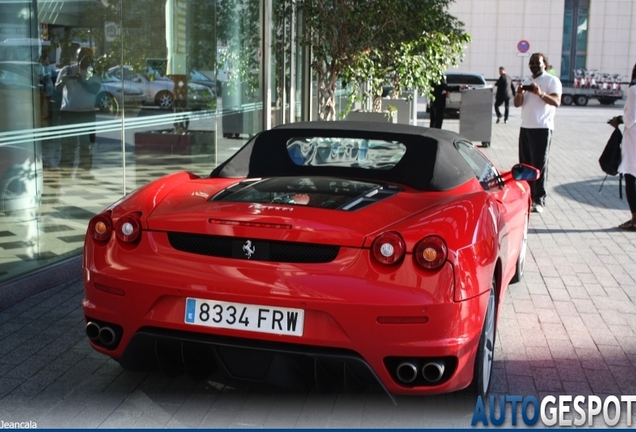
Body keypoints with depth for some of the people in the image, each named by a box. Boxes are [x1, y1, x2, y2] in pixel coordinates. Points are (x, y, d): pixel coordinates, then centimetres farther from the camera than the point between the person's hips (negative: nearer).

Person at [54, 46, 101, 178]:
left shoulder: (94, 73, 3)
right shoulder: (67, 70, 2)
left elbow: (94, 89, -13)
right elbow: (57, 88, -4)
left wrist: (80, 79, -24)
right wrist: (63, 80, -26)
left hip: (87, 113, 1)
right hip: (68, 112, -1)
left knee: (86, 143, 5)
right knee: (67, 143, -1)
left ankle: (86, 170, 10)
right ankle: (66, 170, 2)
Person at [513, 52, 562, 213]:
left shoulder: (552, 80, 0)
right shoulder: (526, 81, 19)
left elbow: (556, 101, -13)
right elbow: (517, 104, 11)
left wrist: (541, 93, -29)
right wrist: (519, 93, -10)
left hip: (542, 128, -6)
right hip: (525, 127, 6)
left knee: (539, 164, -9)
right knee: (525, 163, 6)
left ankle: (539, 200, -9)